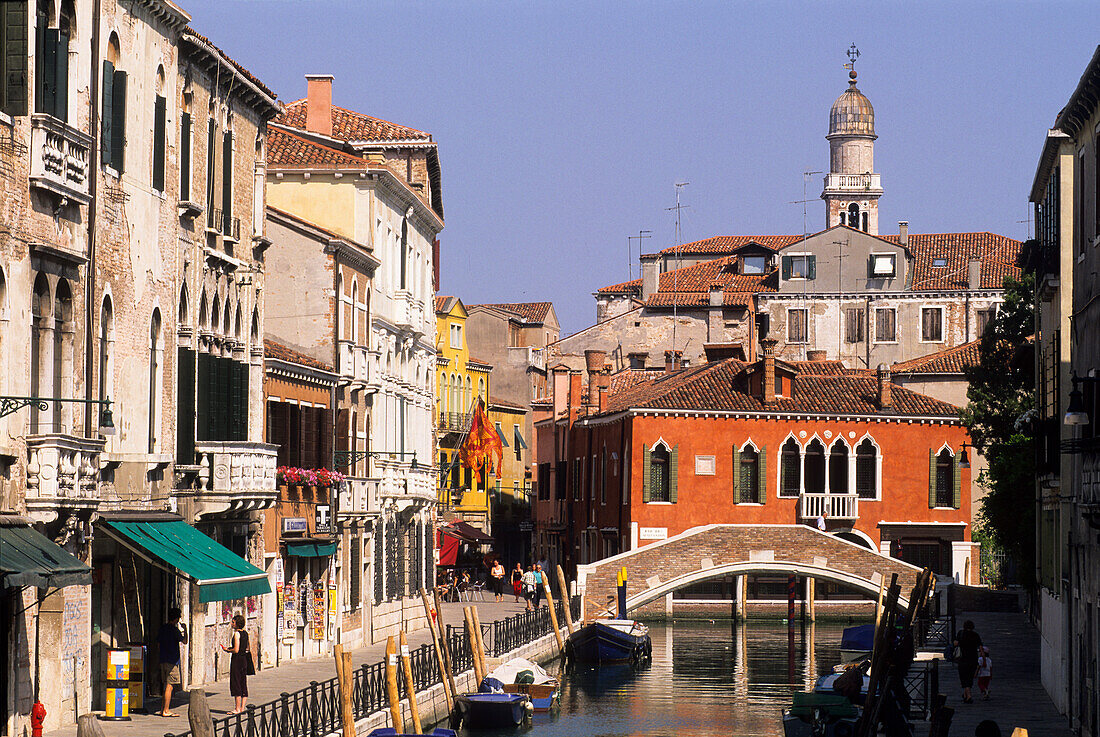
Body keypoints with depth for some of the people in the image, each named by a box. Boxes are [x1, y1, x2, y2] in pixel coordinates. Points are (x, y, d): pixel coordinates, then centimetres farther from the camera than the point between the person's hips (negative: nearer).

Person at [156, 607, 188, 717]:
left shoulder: (162, 628, 10)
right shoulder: (174, 629, -12)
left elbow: (158, 643, 16)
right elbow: (184, 641, -3)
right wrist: (185, 631, 12)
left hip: (163, 659, 8)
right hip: (172, 660, -8)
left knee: (166, 684, 15)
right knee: (169, 685, -6)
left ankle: (164, 708, 18)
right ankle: (166, 711, -6)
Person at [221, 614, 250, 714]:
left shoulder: (237, 634, -14)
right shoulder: (245, 633, 11)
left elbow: (236, 650, -19)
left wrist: (227, 650, -1)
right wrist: (230, 648, 18)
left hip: (237, 660, -8)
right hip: (244, 659, 8)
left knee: (236, 684, -4)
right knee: (243, 684, 9)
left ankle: (237, 709, -4)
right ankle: (242, 708, 11)